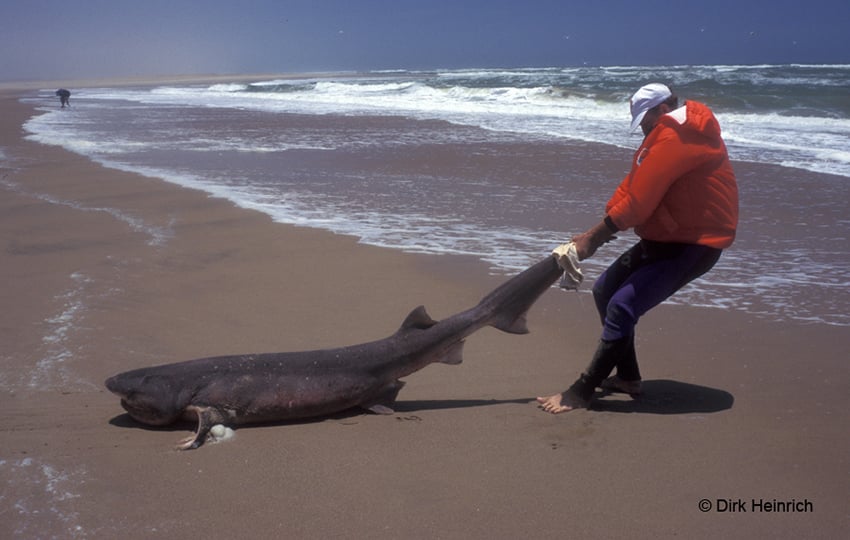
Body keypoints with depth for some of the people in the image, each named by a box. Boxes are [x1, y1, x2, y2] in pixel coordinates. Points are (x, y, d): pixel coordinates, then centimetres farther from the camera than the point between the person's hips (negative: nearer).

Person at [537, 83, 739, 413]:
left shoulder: (676, 137, -20)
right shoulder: (663, 137, 14)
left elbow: (639, 199, -25)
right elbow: (631, 187, 7)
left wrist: (594, 237, -18)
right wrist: (597, 234, -5)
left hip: (694, 244, -11)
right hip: (662, 237, 11)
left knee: (622, 307, -18)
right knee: (605, 290, 11)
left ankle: (581, 392, -11)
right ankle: (627, 377, 20)